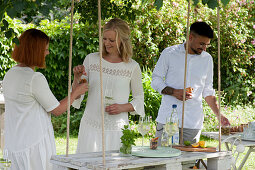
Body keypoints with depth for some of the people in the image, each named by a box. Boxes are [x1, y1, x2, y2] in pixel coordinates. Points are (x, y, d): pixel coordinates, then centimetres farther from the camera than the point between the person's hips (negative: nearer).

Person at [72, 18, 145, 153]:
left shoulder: (132, 67, 0)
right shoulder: (91, 59, 3)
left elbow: (139, 99, 10)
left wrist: (123, 107, -8)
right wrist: (77, 78, -13)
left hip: (117, 129, -1)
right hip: (91, 127, 1)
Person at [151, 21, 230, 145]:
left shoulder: (207, 59, 11)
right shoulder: (169, 53, 1)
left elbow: (207, 91, 16)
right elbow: (156, 80, 5)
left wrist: (219, 115, 6)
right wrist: (173, 92, -12)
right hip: (167, 119, -2)